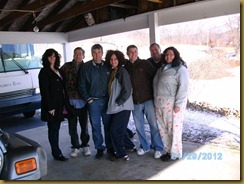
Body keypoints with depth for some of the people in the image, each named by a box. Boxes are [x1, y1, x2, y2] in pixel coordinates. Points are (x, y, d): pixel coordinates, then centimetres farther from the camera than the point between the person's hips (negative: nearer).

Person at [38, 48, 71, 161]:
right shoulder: (44, 72, -9)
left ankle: (56, 152, 24)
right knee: (53, 129, 2)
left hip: (59, 104, 7)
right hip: (52, 105, -7)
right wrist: (50, 107, -18)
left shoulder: (58, 71, 14)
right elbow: (44, 91, -14)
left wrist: (65, 104, 9)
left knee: (56, 128, 13)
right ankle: (56, 153, 11)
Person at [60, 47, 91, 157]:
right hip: (70, 100, 1)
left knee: (84, 124, 9)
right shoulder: (66, 66, 3)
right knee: (72, 125, 9)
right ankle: (75, 146, 25)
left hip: (82, 101, 0)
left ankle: (85, 145, 27)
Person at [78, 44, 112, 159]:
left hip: (106, 100, 1)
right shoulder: (86, 67, 1)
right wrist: (88, 98, -4)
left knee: (108, 125, 7)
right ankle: (99, 148, 19)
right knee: (95, 126, 6)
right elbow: (81, 85, 1)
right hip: (93, 101, -1)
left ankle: (110, 147, 21)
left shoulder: (107, 66, 5)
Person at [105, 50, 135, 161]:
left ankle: (121, 154, 7)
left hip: (122, 106, -8)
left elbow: (127, 90, -17)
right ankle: (129, 145, 35)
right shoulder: (112, 72, 12)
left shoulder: (122, 71, -12)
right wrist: (112, 102, 11)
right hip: (115, 106, 8)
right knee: (120, 129, 17)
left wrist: (118, 102, -14)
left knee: (115, 130, -6)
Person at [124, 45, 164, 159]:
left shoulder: (145, 64, 1)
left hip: (148, 99, -3)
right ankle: (145, 146, 29)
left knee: (154, 124, 1)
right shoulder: (125, 67, 8)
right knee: (139, 126, 10)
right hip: (135, 102, 3)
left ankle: (158, 148, 16)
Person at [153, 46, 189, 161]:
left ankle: (175, 153, 15)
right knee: (162, 128, 12)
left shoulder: (180, 69, -6)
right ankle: (168, 150, 26)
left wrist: (178, 105, -18)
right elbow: (155, 83, 20)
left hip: (172, 103, -7)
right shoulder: (162, 68, 17)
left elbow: (183, 87, -13)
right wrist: (156, 100, 14)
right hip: (159, 103, 7)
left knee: (173, 128, 0)